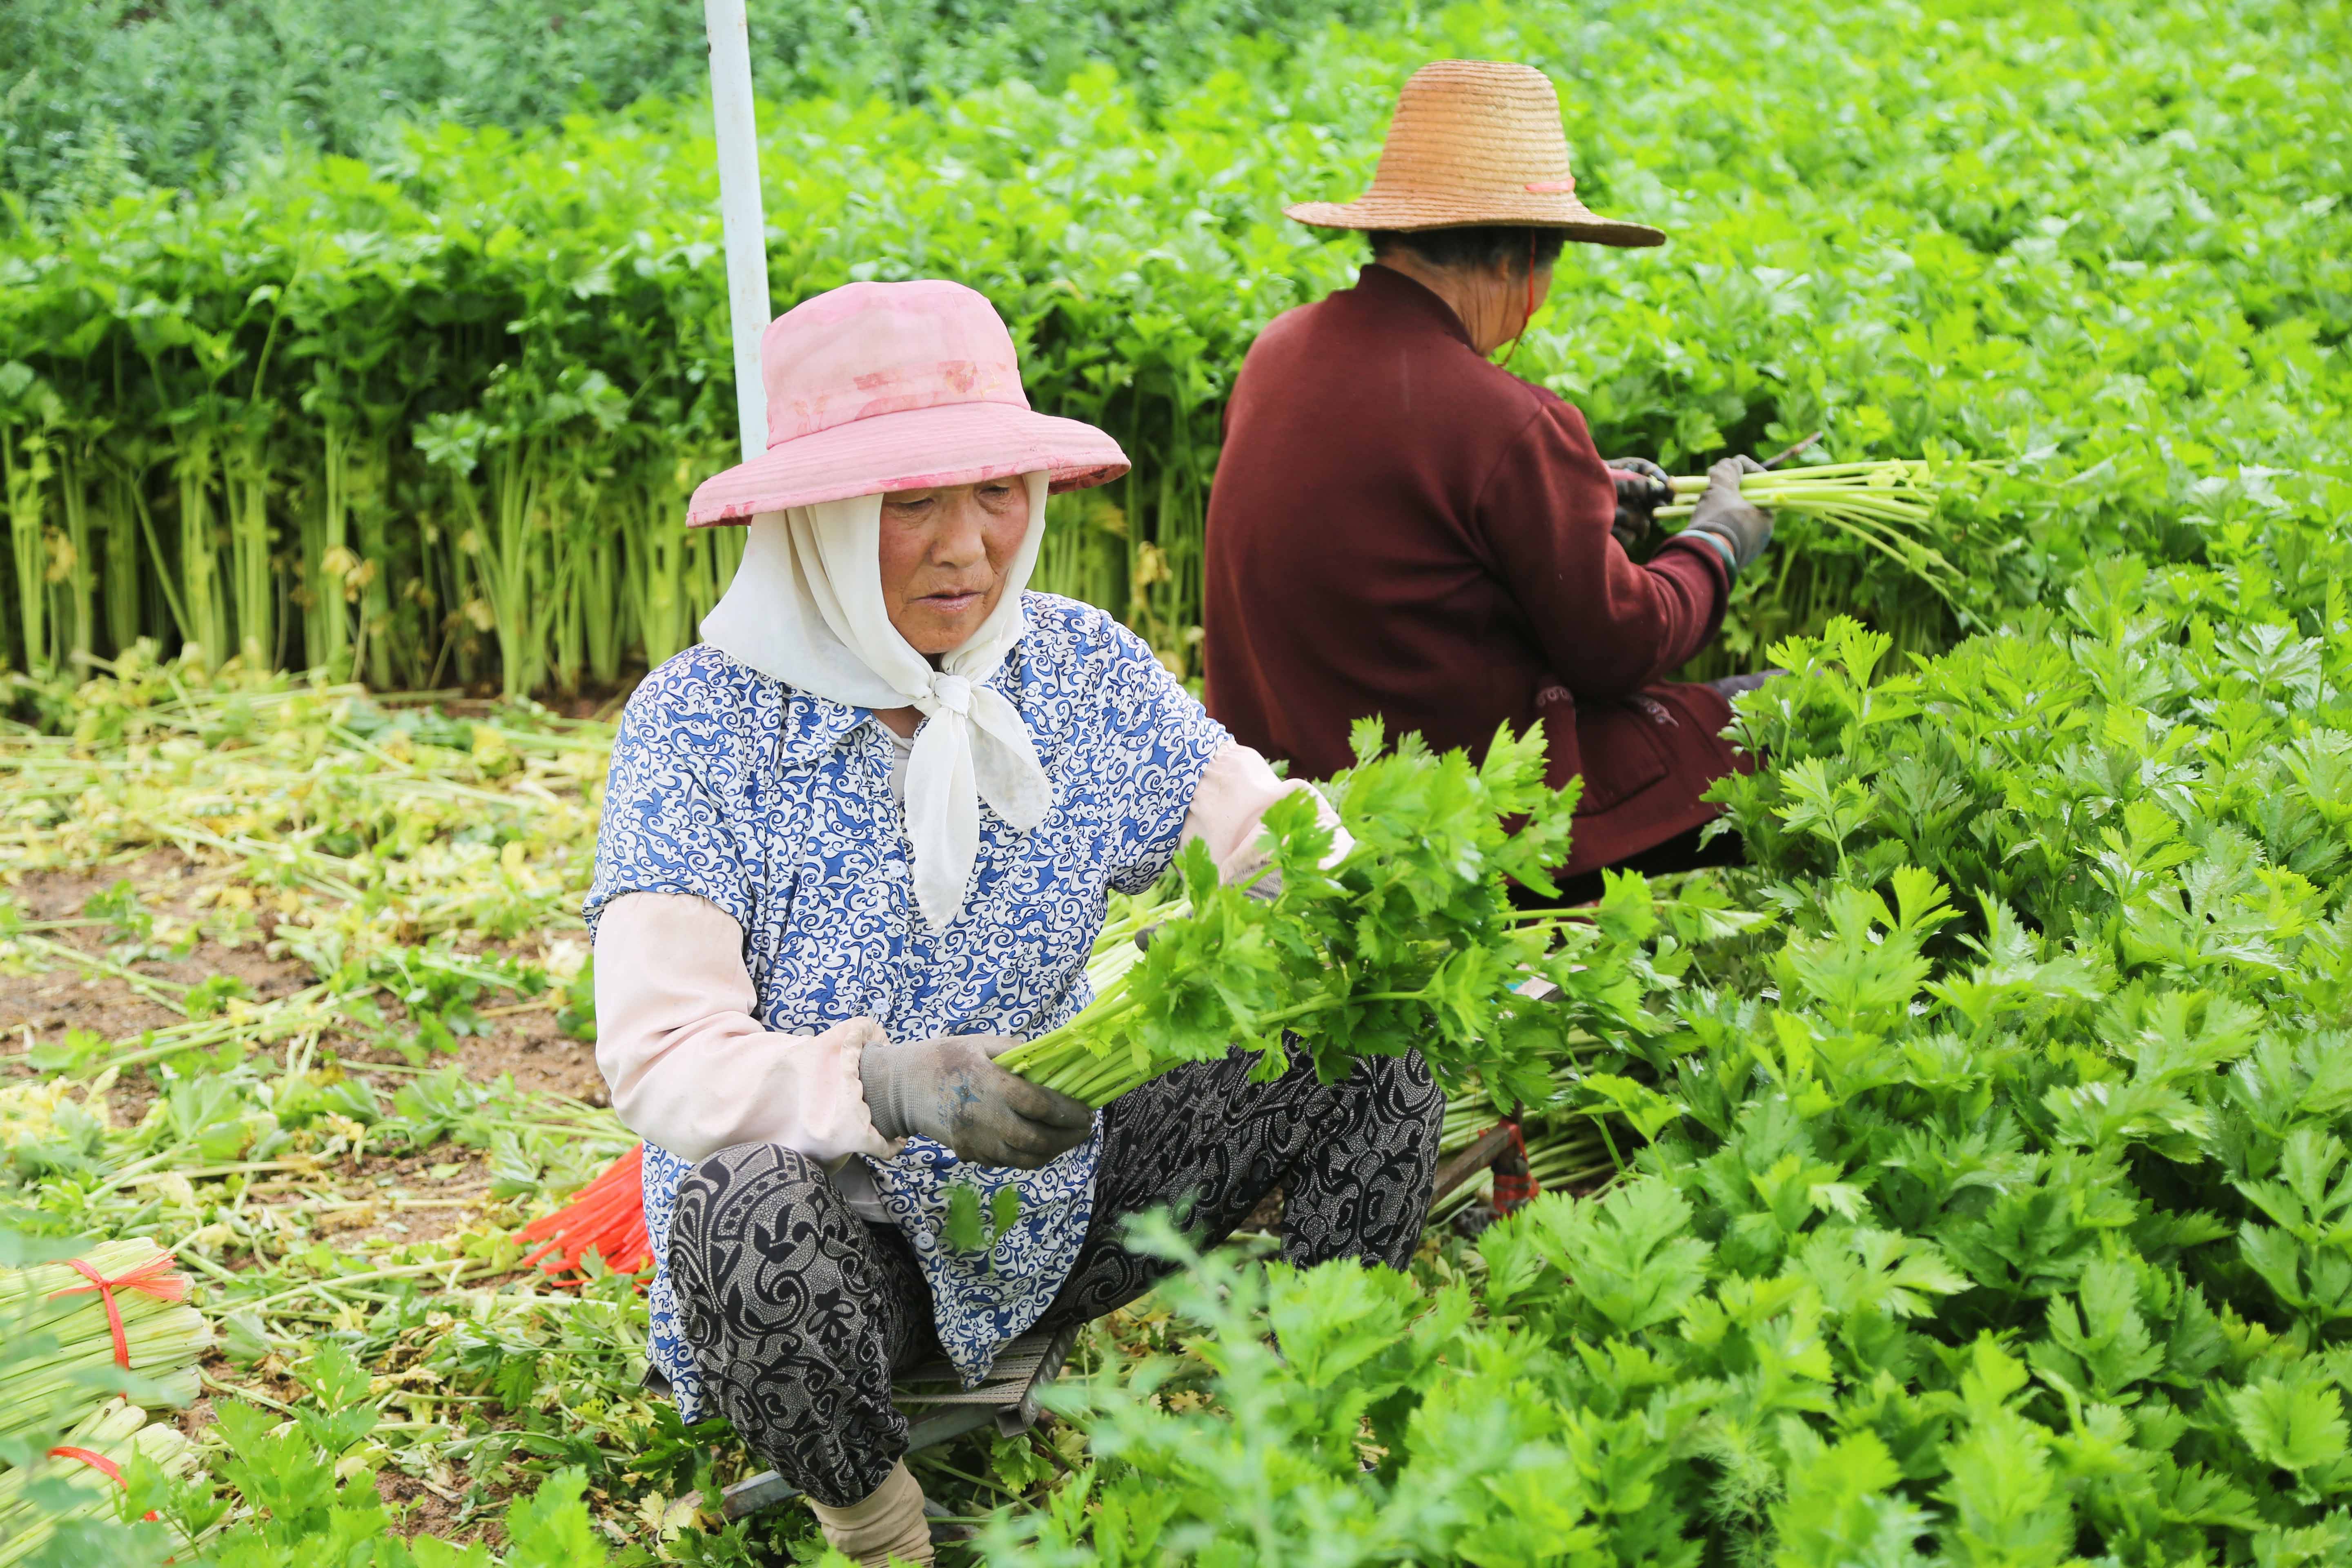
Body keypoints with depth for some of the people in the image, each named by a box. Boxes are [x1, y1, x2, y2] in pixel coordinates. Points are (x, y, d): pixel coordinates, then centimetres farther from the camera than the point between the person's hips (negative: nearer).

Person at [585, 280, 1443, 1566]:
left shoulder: (1081, 668, -3)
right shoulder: (700, 722, -16)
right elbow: (661, 1059, -23)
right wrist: (889, 1086, -41)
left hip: (1052, 1211, 4)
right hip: (835, 1242, -4)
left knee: (1374, 1048, -10)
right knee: (755, 1204, -38)